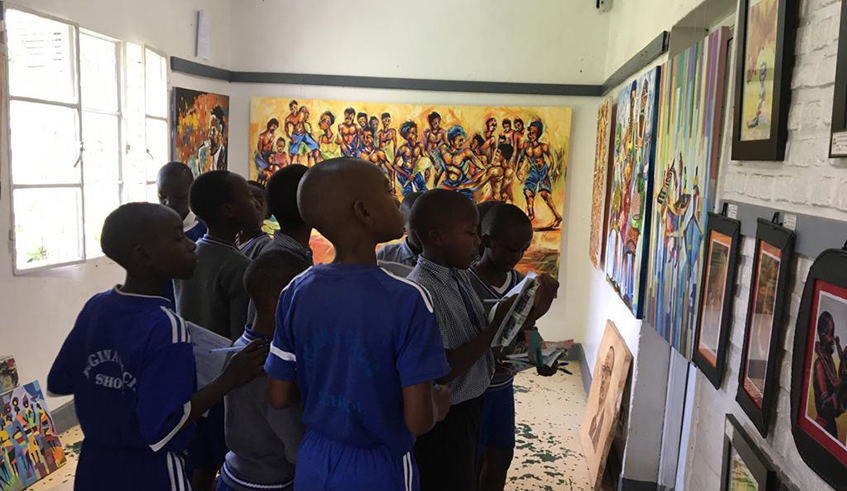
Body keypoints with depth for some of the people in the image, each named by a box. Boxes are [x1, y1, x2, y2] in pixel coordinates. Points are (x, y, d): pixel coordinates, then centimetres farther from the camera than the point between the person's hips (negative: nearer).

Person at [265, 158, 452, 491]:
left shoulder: (294, 294, -9)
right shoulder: (407, 300, -24)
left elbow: (279, 397, -2)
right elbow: (418, 420, -23)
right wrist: (439, 405, -2)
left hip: (314, 464, 4)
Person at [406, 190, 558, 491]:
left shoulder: (460, 276, 0)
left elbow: (478, 338, 3)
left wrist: (531, 314, -9)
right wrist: (495, 328, -25)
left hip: (468, 408, 8)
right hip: (443, 420, -8)